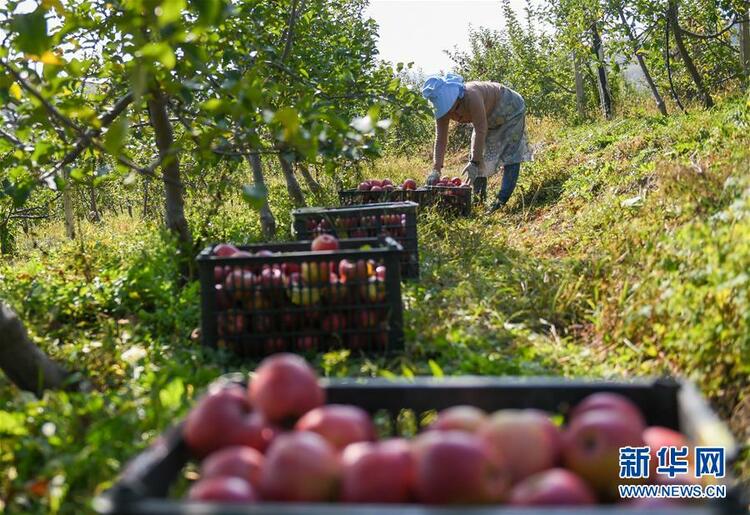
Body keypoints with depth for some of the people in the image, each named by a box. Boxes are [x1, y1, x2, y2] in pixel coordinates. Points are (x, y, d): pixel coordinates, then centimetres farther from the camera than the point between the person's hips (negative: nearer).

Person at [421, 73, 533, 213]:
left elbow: (481, 130, -41)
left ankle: (502, 200, -20)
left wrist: (474, 163, -40)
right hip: (490, 119, 7)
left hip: (510, 110, -7)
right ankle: (478, 197, 10)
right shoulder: (443, 108, -20)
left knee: (510, 154, -15)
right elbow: (440, 139, -19)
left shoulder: (471, 96, -43)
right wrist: (436, 170, -26)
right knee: (481, 153, 3)